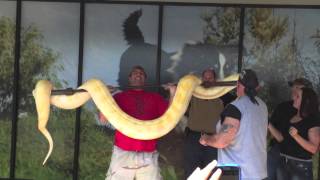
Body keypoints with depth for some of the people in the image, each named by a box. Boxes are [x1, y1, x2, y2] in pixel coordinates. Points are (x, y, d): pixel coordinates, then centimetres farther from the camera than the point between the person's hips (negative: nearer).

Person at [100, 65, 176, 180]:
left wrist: (173, 94, 1)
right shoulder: (120, 96, 14)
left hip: (148, 155, 1)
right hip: (123, 153, -1)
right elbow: (103, 118, 4)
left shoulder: (155, 97, 18)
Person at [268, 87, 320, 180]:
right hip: (283, 163, 7)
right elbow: (281, 138, 12)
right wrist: (268, 124, 6)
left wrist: (296, 136, -27)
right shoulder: (291, 117, 11)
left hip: (301, 166, -7)